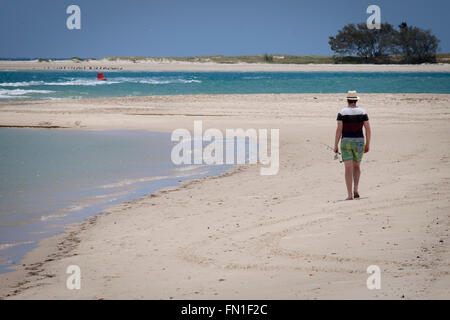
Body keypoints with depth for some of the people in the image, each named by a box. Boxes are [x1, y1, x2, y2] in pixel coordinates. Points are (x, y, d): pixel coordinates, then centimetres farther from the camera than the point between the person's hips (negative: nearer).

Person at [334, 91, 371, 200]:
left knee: (348, 168, -2)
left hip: (346, 142, -2)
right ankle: (355, 189, 0)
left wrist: (336, 145, -6)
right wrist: (368, 144, 7)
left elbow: (339, 129, -10)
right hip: (359, 142, 2)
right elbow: (368, 129, -2)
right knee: (357, 167, 18)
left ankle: (349, 194, -8)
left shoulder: (342, 113, -4)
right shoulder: (362, 112, 1)